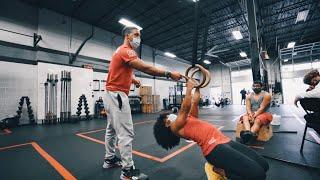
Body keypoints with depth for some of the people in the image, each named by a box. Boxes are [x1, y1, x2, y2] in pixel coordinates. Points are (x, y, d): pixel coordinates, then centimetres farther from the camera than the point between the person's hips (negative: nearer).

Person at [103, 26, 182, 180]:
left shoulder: (121, 51, 20)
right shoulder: (125, 51, -14)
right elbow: (145, 68, -25)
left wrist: (133, 79, 5)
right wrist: (169, 74, -22)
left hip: (113, 94, 11)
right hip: (117, 95, -11)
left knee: (112, 129, 18)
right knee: (126, 133, -9)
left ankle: (109, 159, 32)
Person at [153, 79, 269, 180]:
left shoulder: (189, 119, 23)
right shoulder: (175, 128, -1)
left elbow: (195, 102, 23)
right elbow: (185, 108, -12)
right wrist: (189, 88, -9)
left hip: (224, 141, 9)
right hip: (214, 148, -8)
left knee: (263, 165, 1)